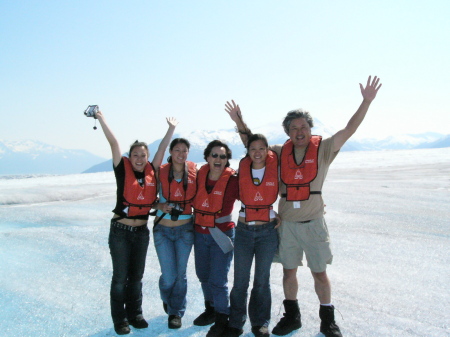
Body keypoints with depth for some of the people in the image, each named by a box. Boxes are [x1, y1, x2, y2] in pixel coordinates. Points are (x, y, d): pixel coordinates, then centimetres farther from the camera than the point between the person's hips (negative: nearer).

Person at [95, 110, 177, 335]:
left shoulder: (151, 171, 2)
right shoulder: (123, 170, -6)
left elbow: (162, 148, 10)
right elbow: (113, 143, -9)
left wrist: (171, 128, 19)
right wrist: (101, 119, -6)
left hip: (141, 231, 3)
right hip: (120, 231, -3)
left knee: (136, 275, 14)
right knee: (120, 277, 5)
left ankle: (135, 314, 28)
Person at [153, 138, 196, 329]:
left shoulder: (194, 171, -4)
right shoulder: (161, 172, -7)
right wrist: (161, 206, -20)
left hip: (185, 229, 1)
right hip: (163, 229, -1)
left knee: (180, 273, 6)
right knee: (169, 275, 1)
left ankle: (176, 312, 27)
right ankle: (167, 300, 36)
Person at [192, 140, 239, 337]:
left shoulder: (233, 180, -15)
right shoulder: (199, 175, -3)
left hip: (221, 235, -5)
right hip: (200, 234, 5)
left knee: (217, 280, -3)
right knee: (203, 275, 20)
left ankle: (222, 319, 20)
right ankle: (211, 309, 43)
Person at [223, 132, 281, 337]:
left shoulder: (275, 166, -3)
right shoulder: (243, 167, 1)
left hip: (268, 230, -1)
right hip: (244, 230, 1)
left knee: (262, 279, 9)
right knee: (240, 280, 5)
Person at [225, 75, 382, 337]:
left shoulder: (323, 149, -6)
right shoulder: (280, 152, 2)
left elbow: (350, 129, -13)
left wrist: (367, 101, -20)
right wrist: (240, 122, 3)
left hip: (313, 222, -3)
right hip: (287, 223, 3)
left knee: (320, 272, 6)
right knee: (289, 271, 14)